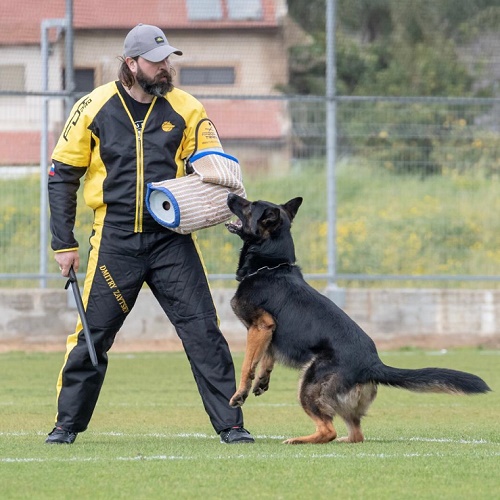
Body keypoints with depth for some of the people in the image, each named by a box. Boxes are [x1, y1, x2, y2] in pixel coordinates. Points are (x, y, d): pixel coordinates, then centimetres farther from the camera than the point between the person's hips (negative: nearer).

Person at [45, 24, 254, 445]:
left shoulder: (185, 109, 2)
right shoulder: (95, 108, -1)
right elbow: (62, 174, 6)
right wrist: (64, 242, 2)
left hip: (172, 238, 1)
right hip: (115, 238, -1)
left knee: (203, 331, -4)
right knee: (92, 335, 4)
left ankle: (230, 424, 3)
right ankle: (68, 423, 18)